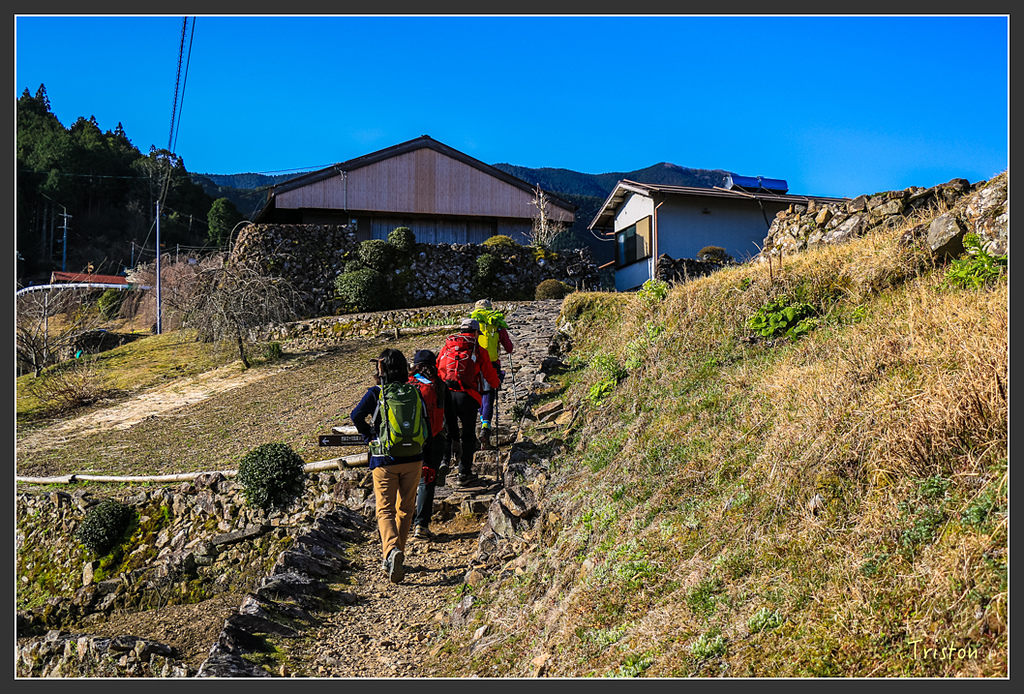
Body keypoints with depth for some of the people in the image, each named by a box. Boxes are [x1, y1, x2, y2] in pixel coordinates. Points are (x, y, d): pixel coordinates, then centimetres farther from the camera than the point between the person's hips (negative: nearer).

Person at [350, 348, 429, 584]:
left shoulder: (376, 393, -6)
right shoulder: (415, 393, 4)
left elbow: (357, 415, -19)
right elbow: (425, 424, 7)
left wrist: (369, 436, -1)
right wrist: (424, 456, 16)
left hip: (384, 460, -3)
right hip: (413, 459, 3)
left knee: (385, 510, 2)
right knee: (405, 509, 16)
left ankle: (392, 551, -22)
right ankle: (393, 558, 24)